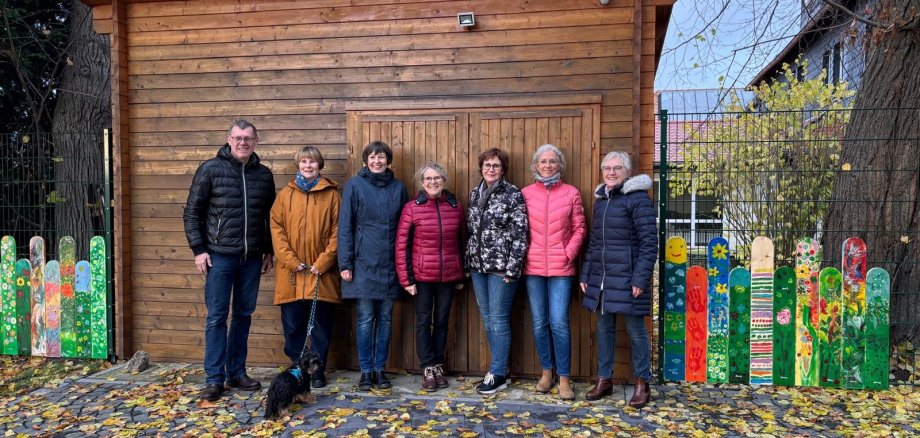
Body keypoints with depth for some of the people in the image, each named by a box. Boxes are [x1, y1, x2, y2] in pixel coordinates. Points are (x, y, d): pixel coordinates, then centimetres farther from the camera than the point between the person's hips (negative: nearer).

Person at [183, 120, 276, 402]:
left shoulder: (264, 174, 7)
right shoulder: (210, 170, -3)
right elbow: (192, 212, -1)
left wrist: (269, 251, 11)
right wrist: (198, 249, -7)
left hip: (252, 258, 4)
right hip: (219, 256, -3)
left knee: (244, 315, 10)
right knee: (217, 317, 1)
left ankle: (237, 373, 22)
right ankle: (214, 379, 9)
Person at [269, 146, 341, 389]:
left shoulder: (331, 195, 4)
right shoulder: (285, 194, 9)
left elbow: (337, 231, -1)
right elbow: (276, 228, 2)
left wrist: (322, 263, -9)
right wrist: (291, 260, -9)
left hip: (322, 273, -1)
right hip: (291, 273, 1)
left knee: (321, 325, 4)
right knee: (293, 324, 6)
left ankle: (318, 371, 17)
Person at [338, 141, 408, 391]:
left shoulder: (398, 188, 8)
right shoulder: (354, 186, 0)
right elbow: (345, 227, -3)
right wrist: (345, 263, -8)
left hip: (390, 265, 3)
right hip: (363, 263, -2)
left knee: (385, 319, 9)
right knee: (365, 319, 2)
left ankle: (380, 369, 20)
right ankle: (366, 370, 14)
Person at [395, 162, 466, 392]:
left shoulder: (456, 207, 3)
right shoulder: (412, 207, -4)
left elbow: (461, 242, 9)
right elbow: (401, 244, -5)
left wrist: (461, 276, 9)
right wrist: (406, 278, -8)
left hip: (448, 276, 2)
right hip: (422, 276, -2)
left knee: (442, 320, 11)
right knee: (423, 321, 6)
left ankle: (438, 366, 25)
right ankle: (428, 368, 17)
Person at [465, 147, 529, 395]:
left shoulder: (513, 194, -7)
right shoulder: (475, 194, 11)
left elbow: (520, 234, -11)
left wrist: (512, 268, -16)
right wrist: (468, 262, 11)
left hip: (501, 266, -6)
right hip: (478, 265, 6)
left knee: (498, 320, -2)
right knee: (487, 319, 11)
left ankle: (498, 375, 8)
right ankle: (499, 367, 23)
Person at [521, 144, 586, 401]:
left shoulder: (571, 193, 4)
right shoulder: (526, 193, 6)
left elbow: (579, 229, 4)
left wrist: (568, 254, -6)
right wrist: (523, 256, -2)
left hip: (561, 268, -2)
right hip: (533, 267, 2)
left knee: (559, 323, -6)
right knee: (539, 323, 8)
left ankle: (564, 378, 6)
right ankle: (546, 372, 23)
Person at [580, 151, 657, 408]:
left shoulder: (638, 198, -7)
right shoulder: (600, 200, 15)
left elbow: (649, 242, -11)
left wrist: (641, 279, -17)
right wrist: (585, 274, 14)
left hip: (627, 277, -6)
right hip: (600, 277, 7)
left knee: (635, 330, 4)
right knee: (604, 328, 13)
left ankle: (642, 383, 18)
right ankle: (604, 380, 25)